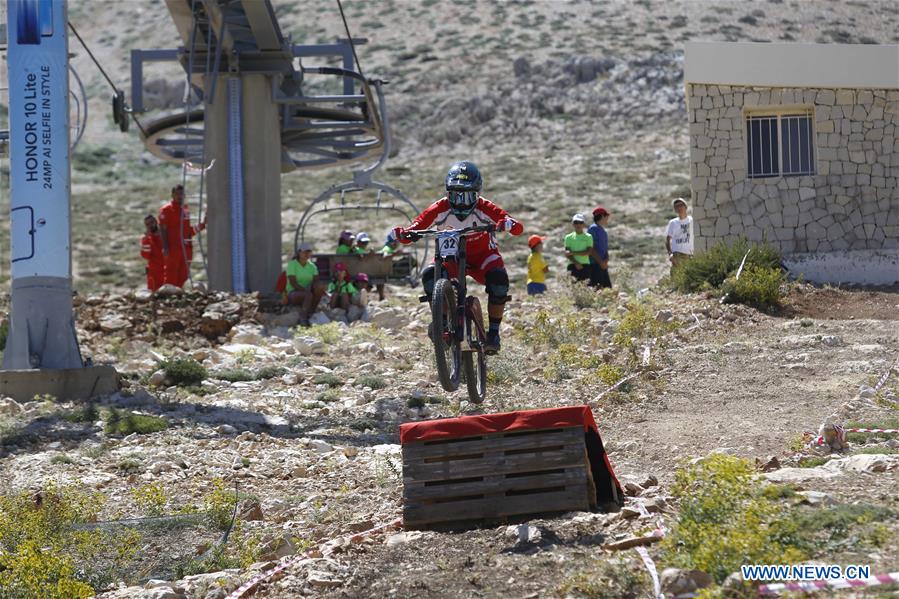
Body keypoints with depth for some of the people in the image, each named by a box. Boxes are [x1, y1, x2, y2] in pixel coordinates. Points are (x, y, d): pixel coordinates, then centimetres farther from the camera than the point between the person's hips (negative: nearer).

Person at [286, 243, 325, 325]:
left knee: (319, 288, -27)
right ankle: (303, 319, -28)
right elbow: (293, 283, -16)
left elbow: (316, 281, -2)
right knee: (308, 295, -37)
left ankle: (310, 313, -18)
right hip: (293, 293, -5)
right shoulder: (292, 264, -8)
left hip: (307, 291, 5)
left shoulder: (312, 266, 8)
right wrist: (306, 290, -27)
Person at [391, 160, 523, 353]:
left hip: (482, 255, -1)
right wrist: (401, 234, -48)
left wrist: (507, 224, -57)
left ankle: (493, 332, -14)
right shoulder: (441, 209, -23)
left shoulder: (483, 208, -26)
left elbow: (518, 228, -34)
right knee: (429, 276, -28)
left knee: (498, 279, -31)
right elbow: (415, 227, -24)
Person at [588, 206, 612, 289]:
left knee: (607, 286, 6)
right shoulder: (593, 228, -7)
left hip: (603, 265, 9)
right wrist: (600, 262, -16)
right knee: (595, 287, -14)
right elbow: (591, 248, -13)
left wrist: (606, 260, -1)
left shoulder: (603, 231, 21)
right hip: (595, 264, -9)